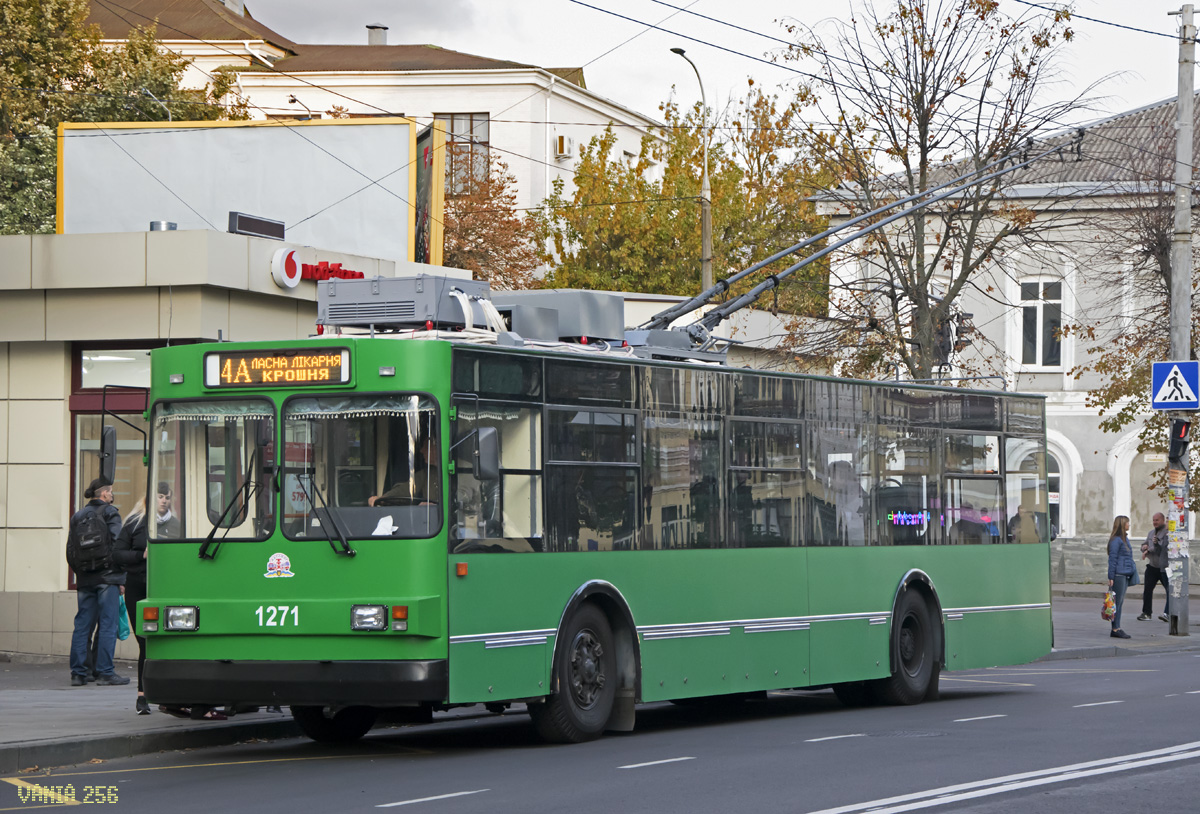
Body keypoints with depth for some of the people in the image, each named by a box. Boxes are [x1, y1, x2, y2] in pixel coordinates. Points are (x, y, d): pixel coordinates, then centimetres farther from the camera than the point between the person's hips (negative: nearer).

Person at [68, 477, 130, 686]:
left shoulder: (77, 516, 13)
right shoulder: (110, 513, -5)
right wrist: (121, 577, -8)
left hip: (84, 579, 6)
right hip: (107, 577, -6)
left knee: (82, 625, 8)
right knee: (108, 625, -3)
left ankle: (77, 673, 6)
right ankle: (104, 673, -6)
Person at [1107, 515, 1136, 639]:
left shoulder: (1125, 539, 16)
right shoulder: (1116, 540, -12)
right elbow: (1112, 559, -13)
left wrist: (1133, 572, 20)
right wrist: (1111, 577, -15)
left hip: (1125, 575, 9)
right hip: (1118, 575, -9)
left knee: (1120, 602, 11)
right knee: (1117, 602, -6)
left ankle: (1117, 629, 14)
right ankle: (1115, 629, -3)